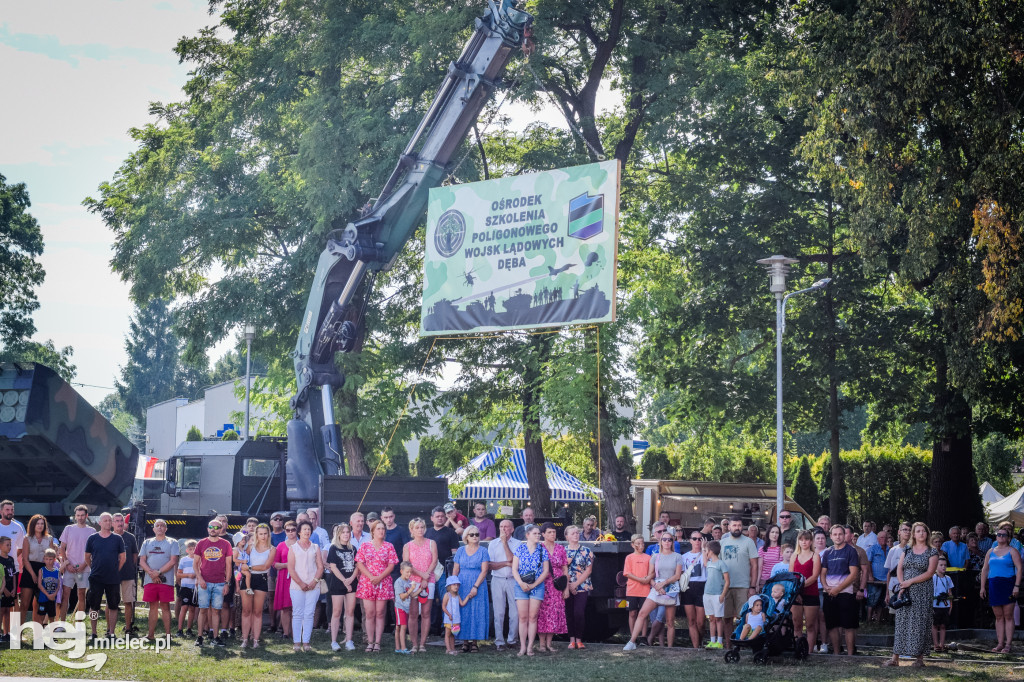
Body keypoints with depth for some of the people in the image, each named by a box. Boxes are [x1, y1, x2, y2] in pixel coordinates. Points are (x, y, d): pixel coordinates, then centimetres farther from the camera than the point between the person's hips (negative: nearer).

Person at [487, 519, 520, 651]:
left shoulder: (517, 544, 5)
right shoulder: (493, 544, 10)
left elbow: (512, 559, -10)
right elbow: (490, 565, 2)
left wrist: (505, 542, -7)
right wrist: (507, 563, -7)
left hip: (513, 580, -1)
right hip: (497, 580, 1)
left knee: (515, 613, -3)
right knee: (499, 613, -1)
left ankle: (512, 640, 8)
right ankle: (499, 642, 3)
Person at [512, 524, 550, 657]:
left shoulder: (542, 550, 5)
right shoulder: (520, 549, 3)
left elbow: (546, 571, 1)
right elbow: (514, 569, 1)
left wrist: (534, 585, -8)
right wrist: (521, 583, -13)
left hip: (537, 586, 1)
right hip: (521, 586, 0)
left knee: (533, 617, -1)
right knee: (523, 617, -2)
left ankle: (530, 647, 3)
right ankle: (522, 647, 2)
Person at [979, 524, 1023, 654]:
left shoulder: (1012, 551, 2)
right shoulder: (991, 552, 15)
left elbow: (1019, 569, -4)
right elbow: (985, 569, 17)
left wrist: (1017, 586, -13)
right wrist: (983, 587, 11)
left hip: (1008, 584, -4)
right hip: (993, 585, 4)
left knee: (1008, 616, -4)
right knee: (998, 617, 5)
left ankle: (1007, 645, -4)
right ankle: (1000, 644, 7)